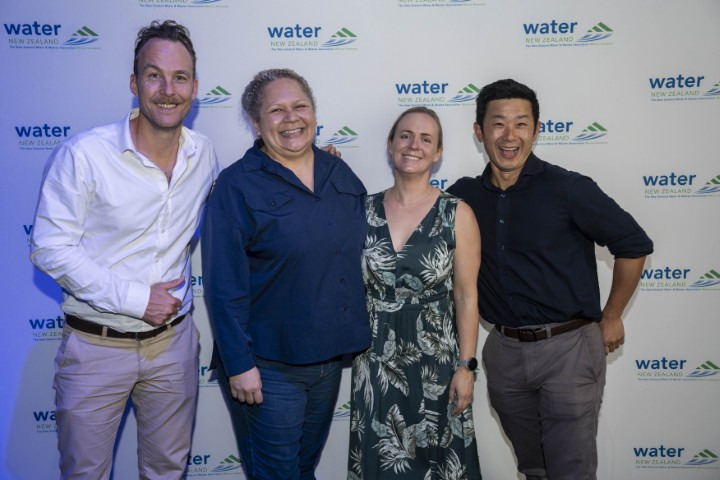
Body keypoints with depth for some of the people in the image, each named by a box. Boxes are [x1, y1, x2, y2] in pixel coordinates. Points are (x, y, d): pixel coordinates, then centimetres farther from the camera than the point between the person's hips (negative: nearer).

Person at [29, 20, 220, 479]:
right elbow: (50, 248, -15)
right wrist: (135, 298, -19)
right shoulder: (84, 154, -17)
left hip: (174, 341, 4)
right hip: (96, 346, -3)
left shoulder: (204, 153, -1)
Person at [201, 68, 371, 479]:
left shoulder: (341, 175, 5)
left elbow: (359, 255, 13)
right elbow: (225, 285, -14)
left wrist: (355, 338, 10)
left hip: (331, 356, 6)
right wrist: (238, 364, -16)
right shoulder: (238, 186, -12)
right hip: (269, 365, -5)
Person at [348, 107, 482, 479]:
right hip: (375, 361, 2)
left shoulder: (457, 214, -7)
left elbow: (466, 295, -5)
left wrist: (466, 365, -7)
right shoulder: (364, 210, 0)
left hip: (435, 361, -2)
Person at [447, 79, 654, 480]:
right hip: (504, 350, 4)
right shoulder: (465, 195, 1)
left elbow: (634, 245, -5)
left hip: (568, 346, -4)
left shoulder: (568, 190, -11)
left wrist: (612, 318, 1)